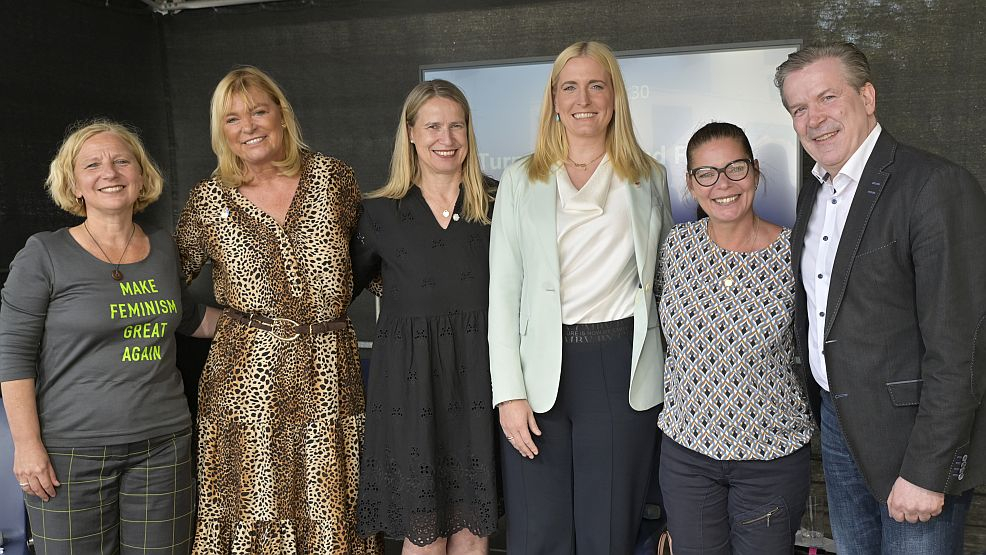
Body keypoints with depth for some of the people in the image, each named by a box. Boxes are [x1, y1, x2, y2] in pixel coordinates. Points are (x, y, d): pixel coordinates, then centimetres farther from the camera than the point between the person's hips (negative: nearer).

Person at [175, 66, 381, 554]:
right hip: (246, 375, 0)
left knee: (329, 514, 6)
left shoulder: (331, 176, 4)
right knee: (253, 511, 5)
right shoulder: (208, 200, 4)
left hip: (329, 371, 1)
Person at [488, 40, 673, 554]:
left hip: (623, 371, 1)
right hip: (543, 370, 0)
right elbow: (502, 292, 2)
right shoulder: (520, 181, 5)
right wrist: (509, 392, -6)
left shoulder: (649, 177, 9)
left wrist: (667, 382, 5)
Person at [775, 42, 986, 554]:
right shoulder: (813, 193, 8)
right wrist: (822, 411, 12)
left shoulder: (937, 186, -18)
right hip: (837, 425, 7)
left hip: (913, 437, -7)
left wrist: (926, 472, -20)